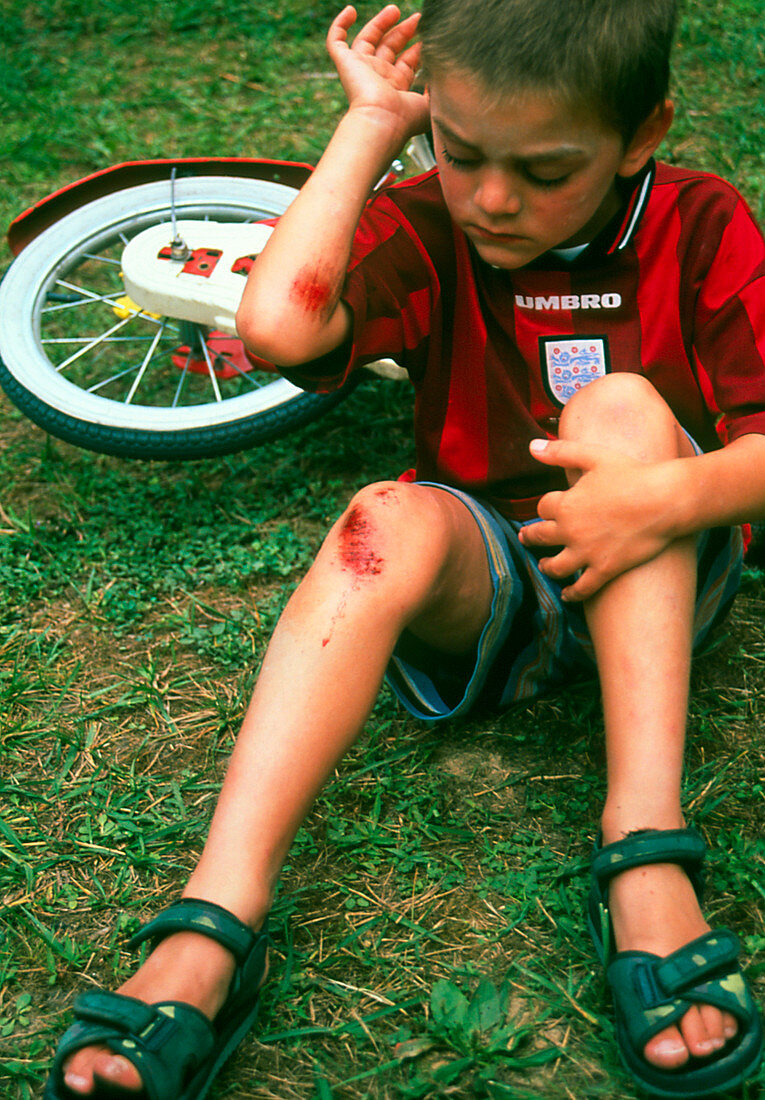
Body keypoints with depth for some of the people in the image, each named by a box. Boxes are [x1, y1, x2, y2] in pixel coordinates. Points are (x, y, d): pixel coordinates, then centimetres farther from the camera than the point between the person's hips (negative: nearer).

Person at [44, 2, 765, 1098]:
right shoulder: (429, 227, -4)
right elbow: (276, 325, -24)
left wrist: (675, 494, -36)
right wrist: (370, 128, -16)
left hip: (661, 579, 0)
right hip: (484, 581, 0)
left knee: (622, 403, -30)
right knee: (393, 520, -33)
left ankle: (644, 858, -38)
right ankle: (211, 931, -41)